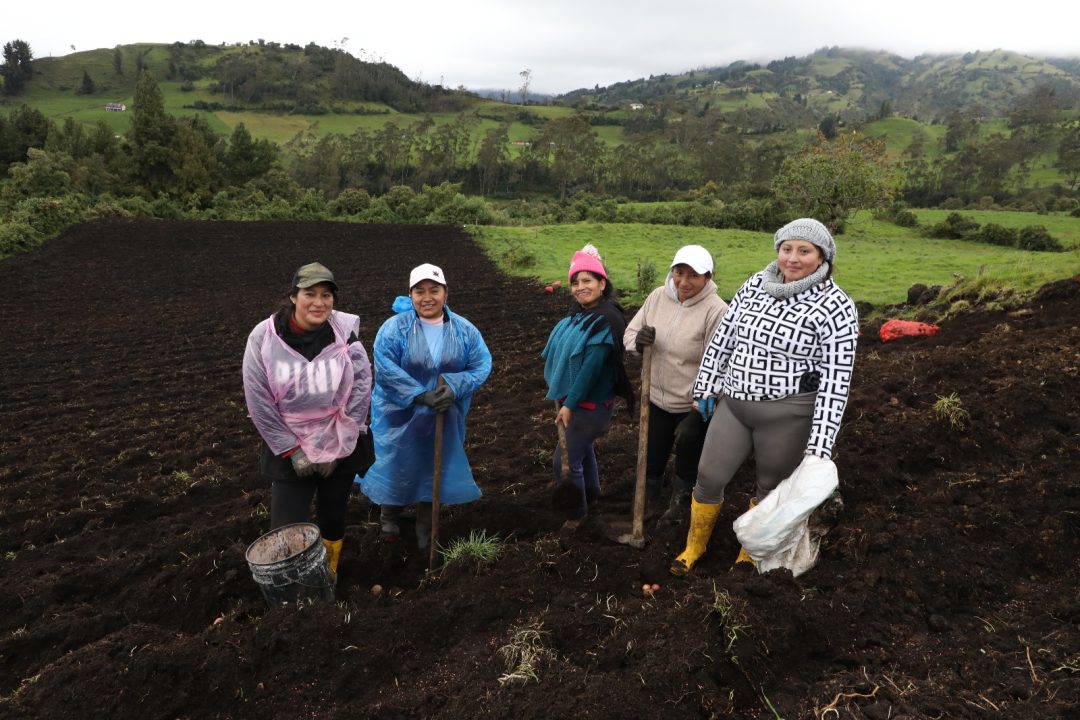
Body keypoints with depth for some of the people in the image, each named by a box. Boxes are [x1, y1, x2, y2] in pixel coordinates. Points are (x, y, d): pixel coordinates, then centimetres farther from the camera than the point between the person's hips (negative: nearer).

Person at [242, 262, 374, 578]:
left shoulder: (346, 331, -12)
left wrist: (337, 447, -11)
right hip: (288, 449, -1)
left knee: (333, 518, 17)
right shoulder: (264, 337, -13)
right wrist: (292, 450, -9)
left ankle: (329, 572, 46)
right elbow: (259, 402, -9)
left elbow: (360, 391, -10)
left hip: (341, 446, 1)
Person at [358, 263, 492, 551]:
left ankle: (425, 527, 35)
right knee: (397, 466, 14)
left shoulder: (465, 330, -6)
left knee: (435, 467, 14)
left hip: (444, 417, 2)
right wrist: (421, 395, -29)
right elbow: (385, 367, -23)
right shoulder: (394, 328, -15)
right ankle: (389, 515, 43)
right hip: (400, 414, -2)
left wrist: (454, 388, -24)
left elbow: (481, 365, -8)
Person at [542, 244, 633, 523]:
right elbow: (561, 352, 10)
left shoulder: (606, 320, -22)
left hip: (590, 404, -9)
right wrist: (563, 399, 7)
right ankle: (590, 495, 47)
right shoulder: (578, 314, 5)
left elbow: (592, 367, -25)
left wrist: (570, 404, -22)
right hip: (571, 399, 9)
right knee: (583, 448, 25)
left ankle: (575, 515, 16)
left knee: (565, 461, -4)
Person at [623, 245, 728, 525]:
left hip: (694, 406, -5)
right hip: (657, 399, 5)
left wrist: (697, 415, -22)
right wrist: (638, 341, -21)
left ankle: (679, 509, 44)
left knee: (687, 469, 17)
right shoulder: (658, 296, -4)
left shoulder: (716, 310, -22)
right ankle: (648, 508, 45)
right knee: (651, 462, 21)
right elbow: (630, 332, 4)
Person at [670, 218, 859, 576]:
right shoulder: (755, 285, 0)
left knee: (771, 488, 16)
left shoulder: (836, 307, -14)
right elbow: (723, 336, 9)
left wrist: (819, 446, -17)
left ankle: (751, 552, 41)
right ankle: (694, 545, 35)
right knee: (709, 477, 10)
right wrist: (704, 387, 11)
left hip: (787, 414, -4)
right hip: (734, 403, 4)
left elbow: (836, 380, -15)